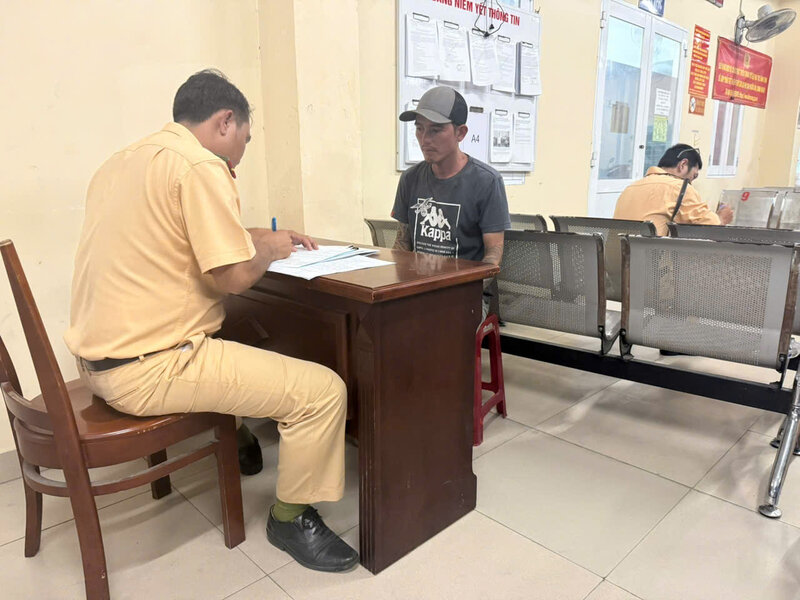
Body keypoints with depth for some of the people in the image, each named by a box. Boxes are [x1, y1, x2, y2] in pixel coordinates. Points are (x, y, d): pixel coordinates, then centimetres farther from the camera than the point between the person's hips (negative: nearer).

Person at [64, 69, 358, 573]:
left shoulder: (124, 162, 14)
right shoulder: (200, 164, -16)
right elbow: (233, 276, -20)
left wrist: (256, 237, 21)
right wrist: (269, 249, 0)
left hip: (100, 358, 11)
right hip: (149, 369, -10)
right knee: (323, 391, -11)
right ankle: (290, 518, 10)